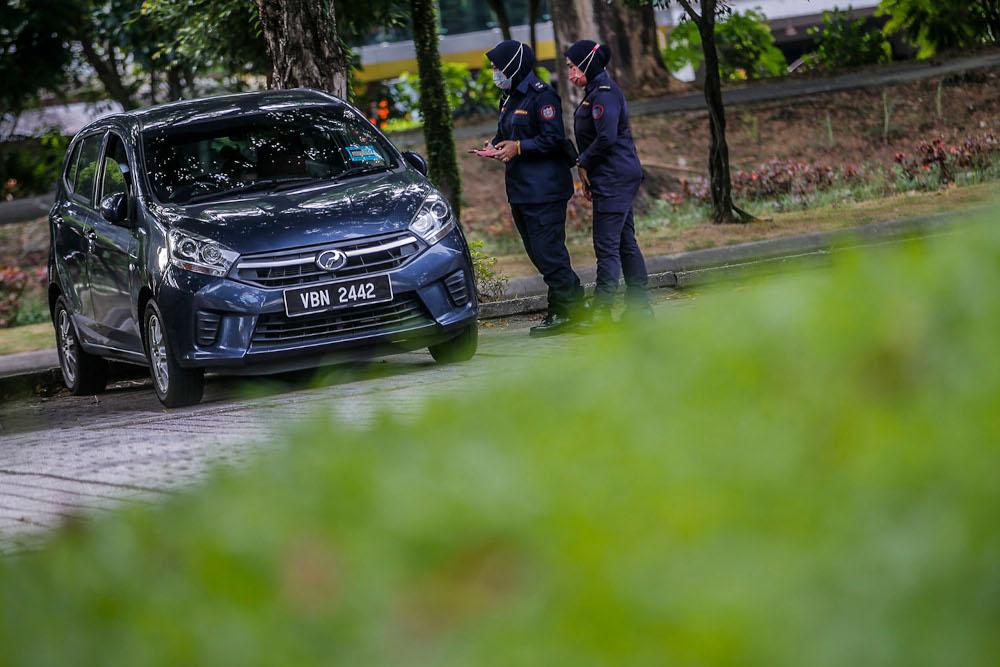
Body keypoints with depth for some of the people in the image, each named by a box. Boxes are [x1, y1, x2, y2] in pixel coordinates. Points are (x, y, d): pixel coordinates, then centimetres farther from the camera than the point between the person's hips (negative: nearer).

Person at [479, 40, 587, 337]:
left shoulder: (542, 96, -13)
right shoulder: (510, 98, 16)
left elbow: (554, 139, -18)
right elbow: (505, 134, 25)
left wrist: (518, 147, -20)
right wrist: (495, 146, 3)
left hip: (544, 188, -10)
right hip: (520, 190, 10)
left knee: (548, 252, -10)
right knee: (537, 253, 11)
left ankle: (565, 310, -4)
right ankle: (574, 305, 17)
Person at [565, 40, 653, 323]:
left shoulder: (603, 94, -15)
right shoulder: (598, 91, 17)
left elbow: (606, 138, -25)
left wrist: (583, 163, -11)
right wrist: (588, 175, 15)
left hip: (613, 179, -11)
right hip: (624, 175, 11)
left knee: (607, 245, -10)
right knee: (625, 243, 12)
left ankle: (601, 312, -11)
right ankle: (639, 306, 15)